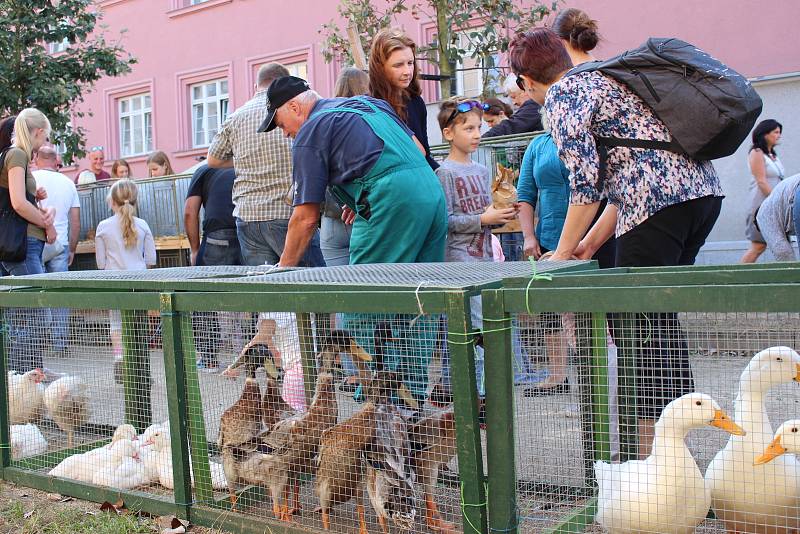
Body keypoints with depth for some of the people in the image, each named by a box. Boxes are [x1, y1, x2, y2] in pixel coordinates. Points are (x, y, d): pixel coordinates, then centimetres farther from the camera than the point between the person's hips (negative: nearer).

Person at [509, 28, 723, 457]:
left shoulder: (561, 94, -2)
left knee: (635, 325, -1)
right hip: (702, 189, 9)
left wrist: (562, 254, -1)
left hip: (660, 202, -9)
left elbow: (585, 183, -11)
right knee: (659, 319, 17)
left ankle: (651, 447, 4)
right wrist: (589, 244, 22)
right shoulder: (600, 79, 26)